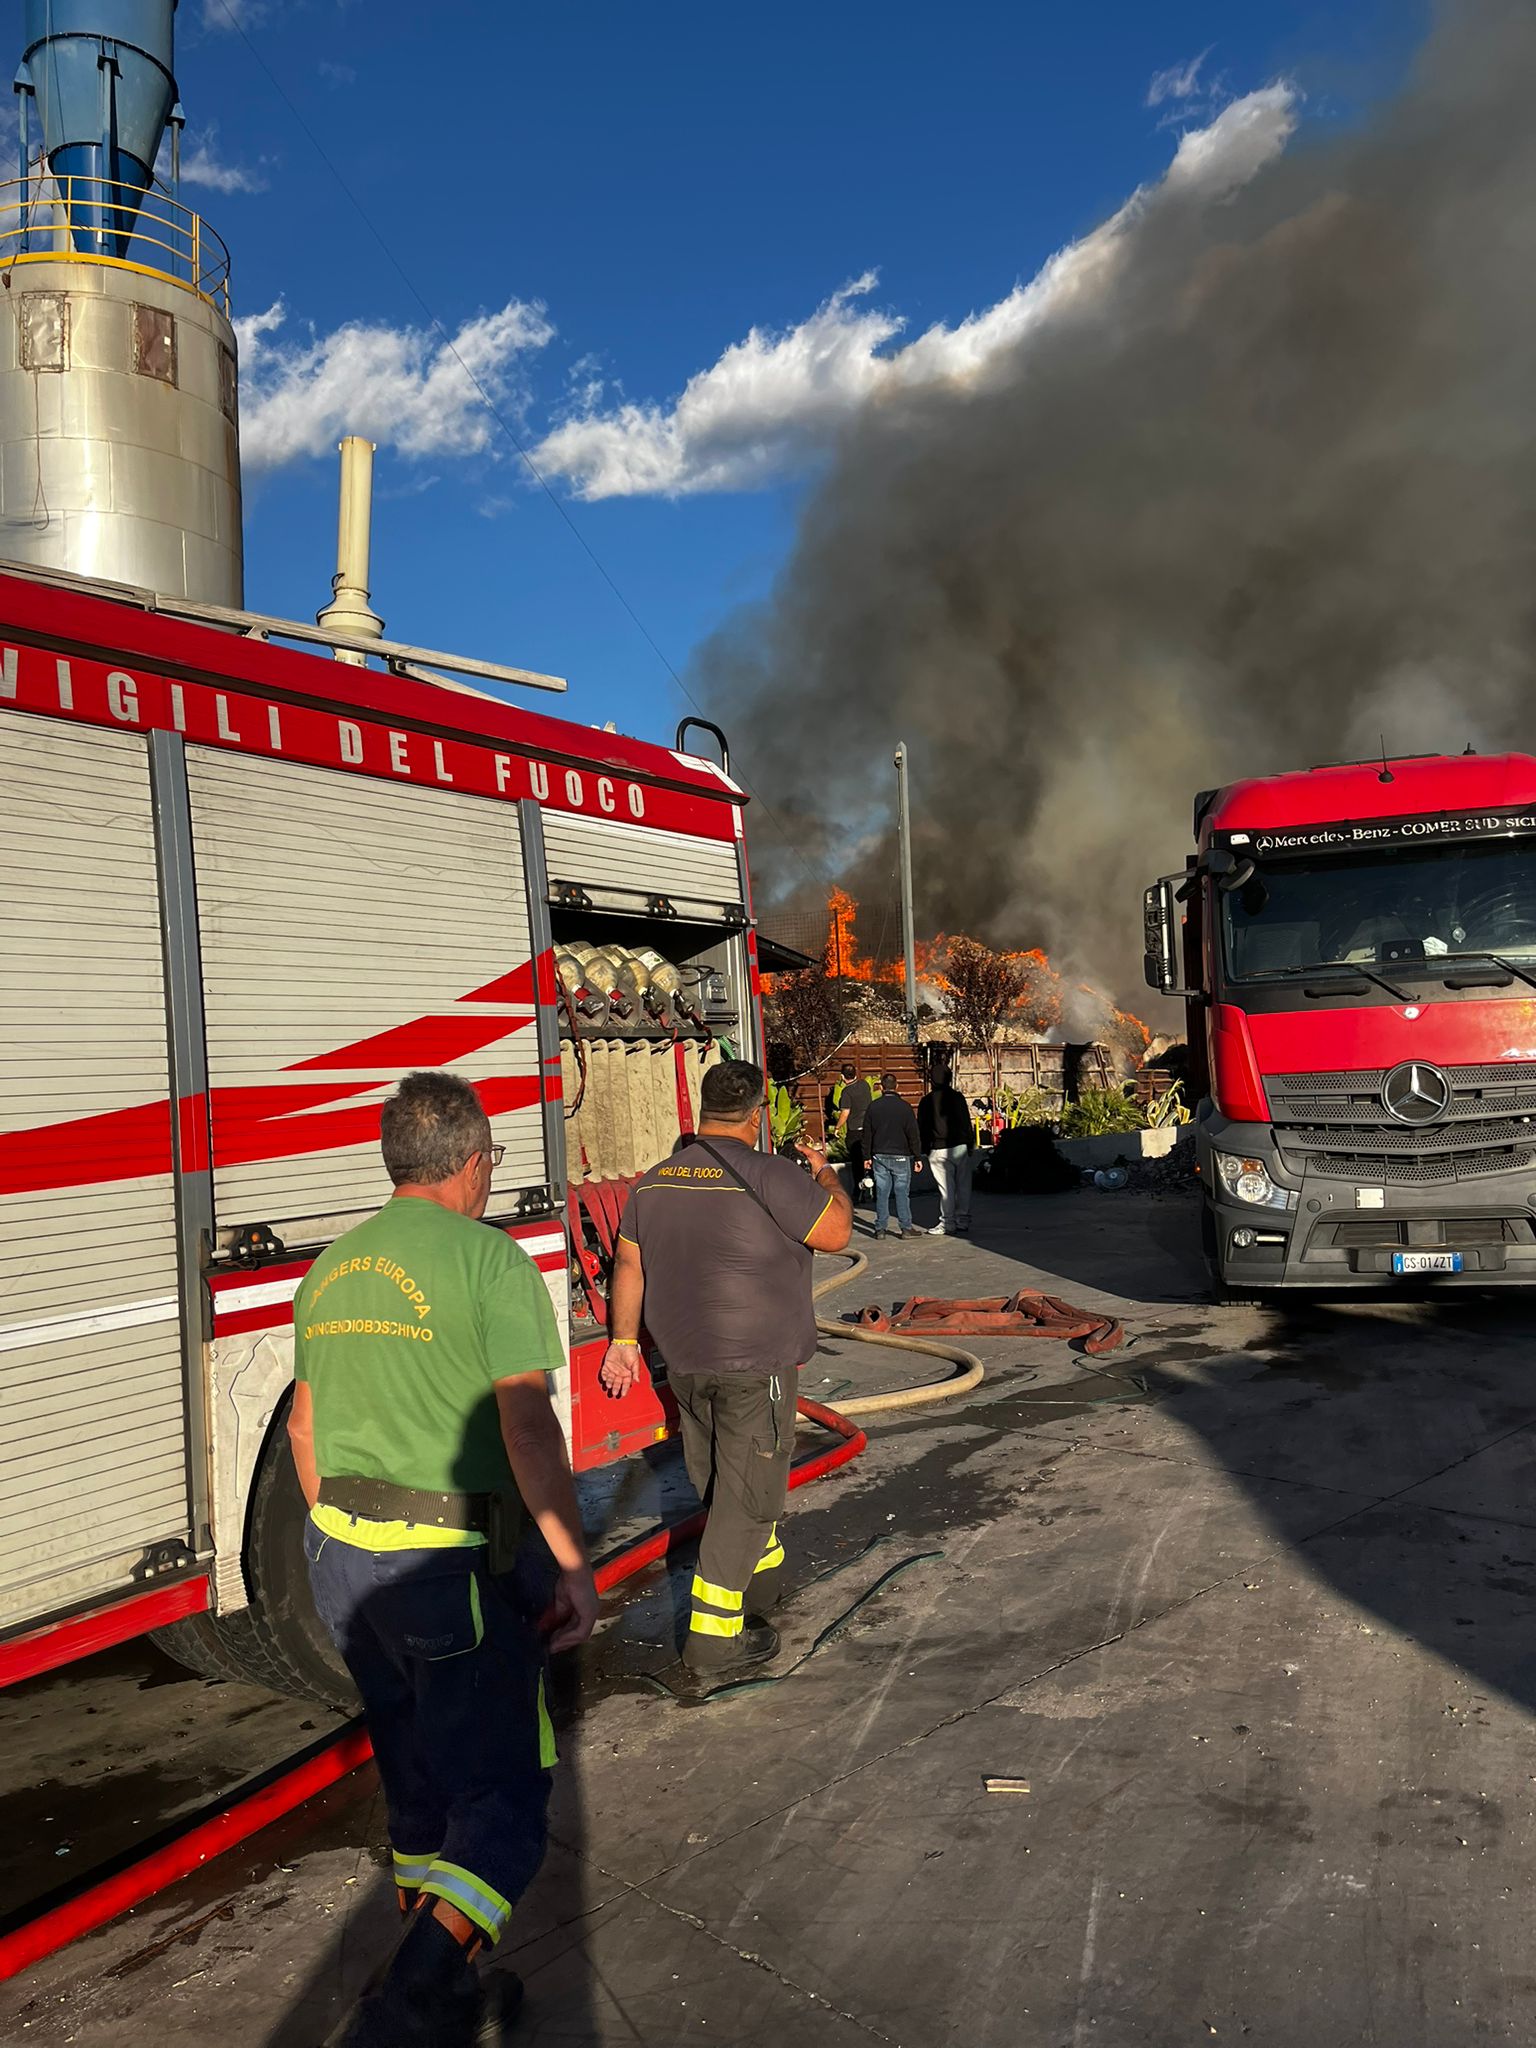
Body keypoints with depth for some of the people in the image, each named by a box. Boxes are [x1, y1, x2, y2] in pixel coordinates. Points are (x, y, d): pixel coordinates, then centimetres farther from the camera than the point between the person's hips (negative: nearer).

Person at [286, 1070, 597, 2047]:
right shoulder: (489, 1258, -14)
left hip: (342, 1559, 8)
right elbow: (527, 1425, -19)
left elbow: (307, 1428, 16)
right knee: (502, 1796, 4)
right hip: (456, 1566, -8)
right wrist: (577, 1566, -13)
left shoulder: (332, 1267, 9)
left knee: (421, 1782, 22)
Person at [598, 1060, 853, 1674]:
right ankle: (714, 1632, 3)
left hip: (685, 1363, 7)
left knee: (718, 1483, 21)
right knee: (746, 1492, 2)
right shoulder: (769, 1175, -17)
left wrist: (623, 1340, 18)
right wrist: (826, 1175, 6)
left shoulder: (655, 1180, 4)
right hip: (756, 1364, -7)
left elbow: (629, 1262, 10)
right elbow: (836, 1232, -12)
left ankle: (760, 1570, 42)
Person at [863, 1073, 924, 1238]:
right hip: (901, 1156, -2)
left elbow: (867, 1134, 6)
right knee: (902, 1192, 3)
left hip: (879, 1156, 2)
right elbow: (913, 1135, -5)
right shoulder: (905, 1107, -6)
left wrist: (867, 1156, 14)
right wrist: (918, 1157, 0)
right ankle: (905, 1228, 4)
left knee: (882, 1193, 5)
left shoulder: (873, 1107, 1)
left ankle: (880, 1228, 7)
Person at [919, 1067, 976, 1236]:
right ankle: (963, 1222, 10)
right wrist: (970, 1144, 6)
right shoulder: (957, 1097, -1)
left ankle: (947, 1222, 5)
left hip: (938, 1150, 0)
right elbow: (966, 1122, 0)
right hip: (959, 1147, 0)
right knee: (963, 1186, 8)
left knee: (945, 1188, 3)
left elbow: (921, 1128, 5)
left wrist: (925, 1149, 12)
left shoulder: (926, 1101, 1)